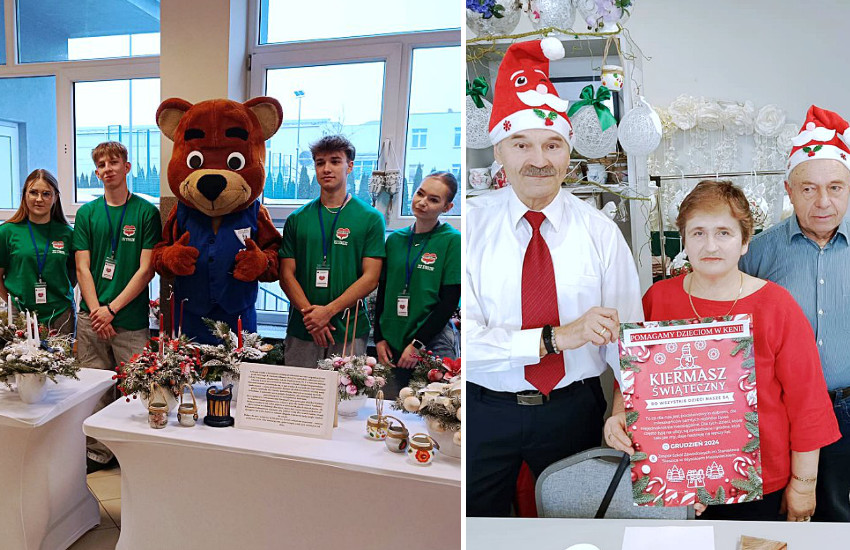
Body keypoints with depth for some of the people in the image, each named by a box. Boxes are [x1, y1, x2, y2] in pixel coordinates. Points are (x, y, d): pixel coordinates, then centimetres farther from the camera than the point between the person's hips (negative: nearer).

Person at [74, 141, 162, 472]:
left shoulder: (147, 212, 0)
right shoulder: (87, 213, 9)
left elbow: (146, 270, -5)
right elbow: (82, 268, 5)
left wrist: (111, 309, -9)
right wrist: (96, 312, -6)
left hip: (131, 319, -3)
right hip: (91, 317, 3)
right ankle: (99, 453, 22)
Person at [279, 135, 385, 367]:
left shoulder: (370, 218, 1)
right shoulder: (297, 219, 9)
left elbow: (370, 278, -5)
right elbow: (287, 275, 5)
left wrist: (328, 310, -13)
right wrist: (310, 314, -10)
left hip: (349, 330, -2)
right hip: (301, 330, 2)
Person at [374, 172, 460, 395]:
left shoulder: (452, 240, -5)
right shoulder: (395, 239, 9)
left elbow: (449, 302, -8)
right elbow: (382, 292, 13)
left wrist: (417, 343, -11)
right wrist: (380, 338, 5)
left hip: (433, 343, -4)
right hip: (391, 343, 4)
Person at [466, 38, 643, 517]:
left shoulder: (599, 230, -4)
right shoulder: (471, 226, -10)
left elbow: (624, 331, -8)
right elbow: (466, 340, -18)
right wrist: (557, 338, -27)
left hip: (574, 410, 2)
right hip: (484, 411, -1)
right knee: (477, 516, 16)